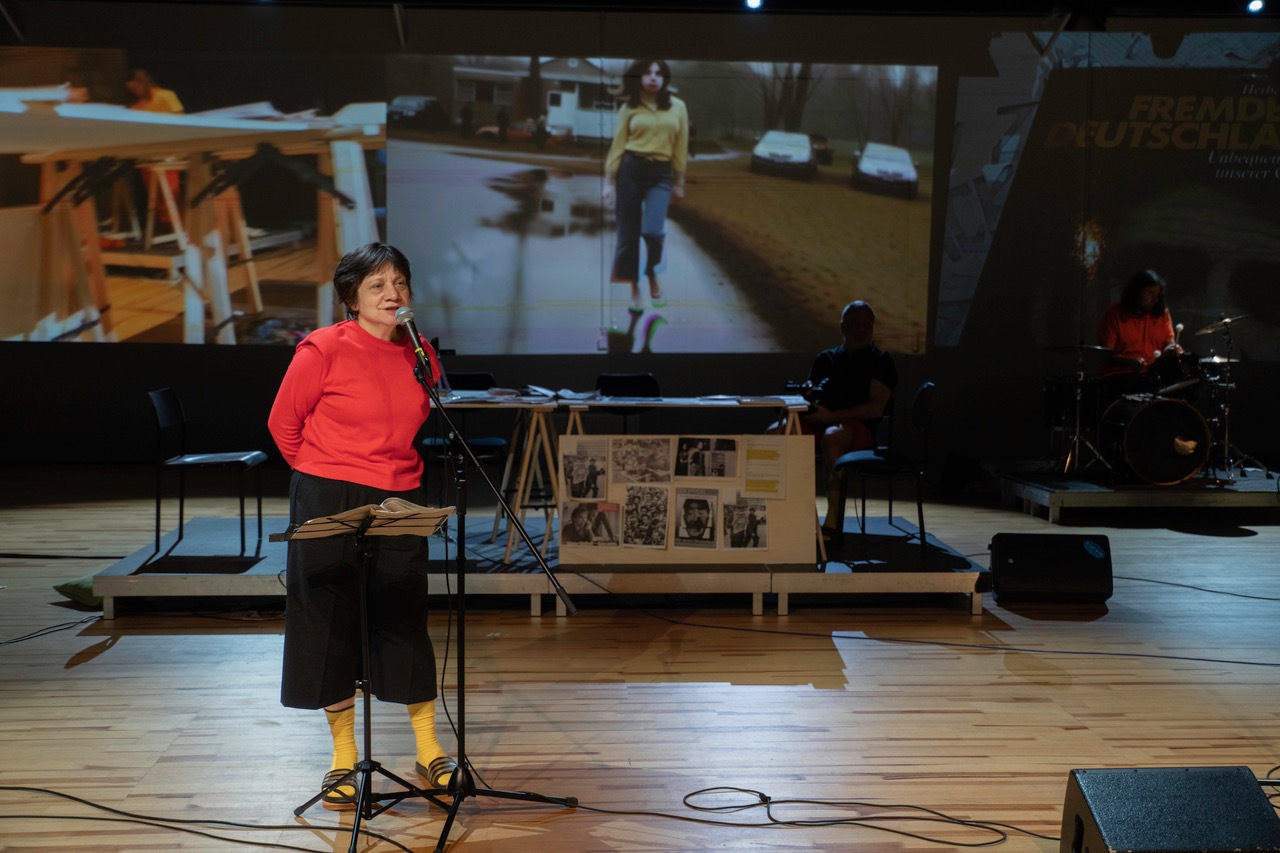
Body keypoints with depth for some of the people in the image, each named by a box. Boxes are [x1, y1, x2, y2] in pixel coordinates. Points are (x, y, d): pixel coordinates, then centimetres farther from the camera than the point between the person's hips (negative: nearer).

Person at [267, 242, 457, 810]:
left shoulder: (421, 355, 4)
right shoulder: (324, 349, -10)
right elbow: (284, 423, -1)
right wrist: (324, 475, 7)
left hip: (401, 503, 3)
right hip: (329, 506, -3)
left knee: (406, 622, 7)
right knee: (332, 623, 5)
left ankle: (431, 756, 17)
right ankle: (344, 759, 19)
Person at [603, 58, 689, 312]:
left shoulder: (677, 107, 6)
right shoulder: (629, 108, 4)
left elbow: (681, 147, 9)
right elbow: (617, 145, 4)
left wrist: (679, 182, 9)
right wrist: (609, 181, 0)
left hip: (660, 174, 0)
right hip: (630, 169, 0)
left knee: (652, 231, -18)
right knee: (628, 235, 1)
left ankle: (653, 274, 11)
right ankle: (634, 289, 16)